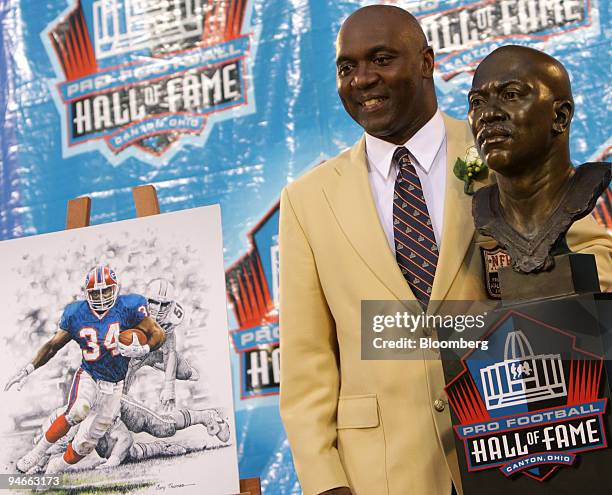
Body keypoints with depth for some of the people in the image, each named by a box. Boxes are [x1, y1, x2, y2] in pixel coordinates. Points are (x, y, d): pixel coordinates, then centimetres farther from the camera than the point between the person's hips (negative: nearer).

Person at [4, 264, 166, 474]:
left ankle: (56, 469, 25)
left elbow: (158, 334, -5)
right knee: (77, 413, -32)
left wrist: (142, 350, -25)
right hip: (88, 377, -1)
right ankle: (38, 451, -15)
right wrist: (29, 368, -2)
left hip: (113, 386, 1)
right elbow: (54, 345, 6)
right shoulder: (77, 314, -3)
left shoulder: (127, 308, -10)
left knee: (86, 443, 3)